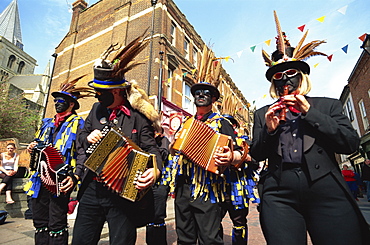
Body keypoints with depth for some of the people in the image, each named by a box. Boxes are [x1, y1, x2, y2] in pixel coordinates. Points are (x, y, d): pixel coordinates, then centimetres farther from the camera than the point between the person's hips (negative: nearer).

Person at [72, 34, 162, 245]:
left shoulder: (137, 115, -11)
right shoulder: (97, 109, 8)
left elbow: (151, 148, -13)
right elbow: (81, 136, 20)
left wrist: (155, 170, -33)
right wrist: (88, 138, -4)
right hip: (92, 190, 6)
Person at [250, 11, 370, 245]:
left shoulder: (328, 105, 12)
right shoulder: (263, 113, 13)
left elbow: (351, 143, 1)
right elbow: (257, 155, 10)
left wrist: (309, 112, -6)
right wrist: (269, 129, -9)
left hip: (327, 192, 0)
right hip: (279, 196, 1)